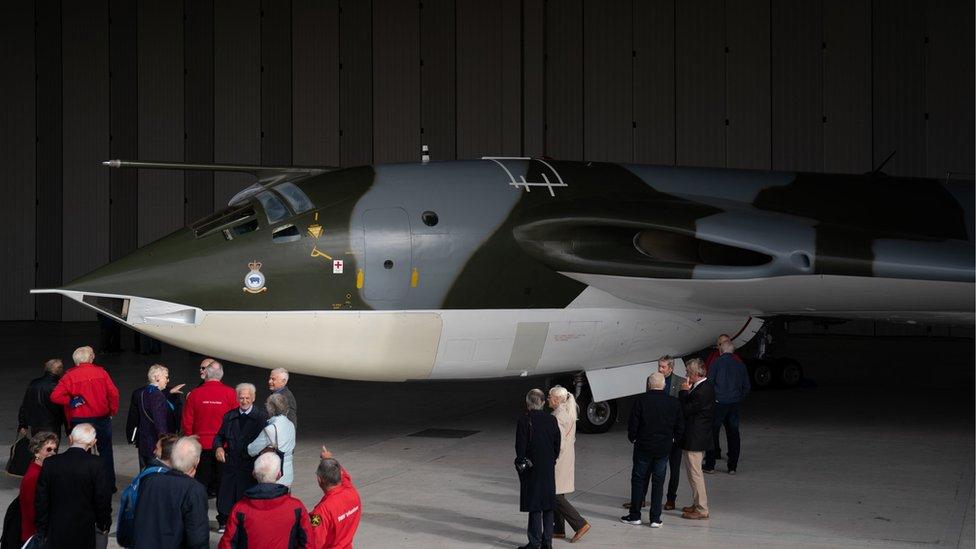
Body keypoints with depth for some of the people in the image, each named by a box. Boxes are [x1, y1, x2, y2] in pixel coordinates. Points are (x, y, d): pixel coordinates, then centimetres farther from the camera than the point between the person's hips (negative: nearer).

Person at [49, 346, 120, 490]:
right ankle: (109, 485, 19)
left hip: (79, 420, -1)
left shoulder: (70, 376, -8)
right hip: (102, 418, 1)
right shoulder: (100, 372, -5)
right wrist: (112, 411, 4)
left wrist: (71, 401, -6)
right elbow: (113, 393, -9)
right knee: (105, 452, 15)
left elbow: (55, 396, -18)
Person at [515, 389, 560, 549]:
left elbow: (520, 446, -12)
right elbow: (557, 445, 6)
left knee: (535, 507, 0)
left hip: (532, 469, -4)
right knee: (548, 506, 11)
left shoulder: (524, 421, -13)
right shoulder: (552, 420, 1)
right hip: (549, 469, 4)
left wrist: (521, 463, -1)